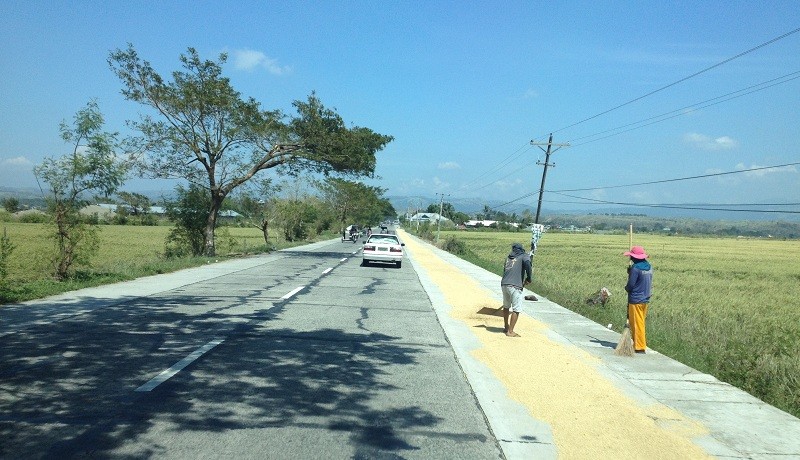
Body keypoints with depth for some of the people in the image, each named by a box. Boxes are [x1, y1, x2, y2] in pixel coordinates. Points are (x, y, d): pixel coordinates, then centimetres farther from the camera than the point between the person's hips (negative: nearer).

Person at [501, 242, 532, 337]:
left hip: (504, 284, 6)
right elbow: (527, 264, -17)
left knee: (506, 306, 23)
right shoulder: (524, 256, 4)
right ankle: (510, 331, -2)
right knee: (516, 309, 0)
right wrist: (528, 278, -8)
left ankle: (506, 327, 37)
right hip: (515, 286, -6)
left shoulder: (508, 257, 22)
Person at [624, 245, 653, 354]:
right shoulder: (649, 267, 7)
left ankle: (640, 347, 3)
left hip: (636, 300, -8)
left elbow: (631, 285, -18)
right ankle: (640, 344, 24)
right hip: (646, 299, 8)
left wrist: (626, 288, 4)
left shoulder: (636, 268, -19)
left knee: (637, 324, -1)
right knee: (641, 322, 17)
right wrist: (630, 271, 10)